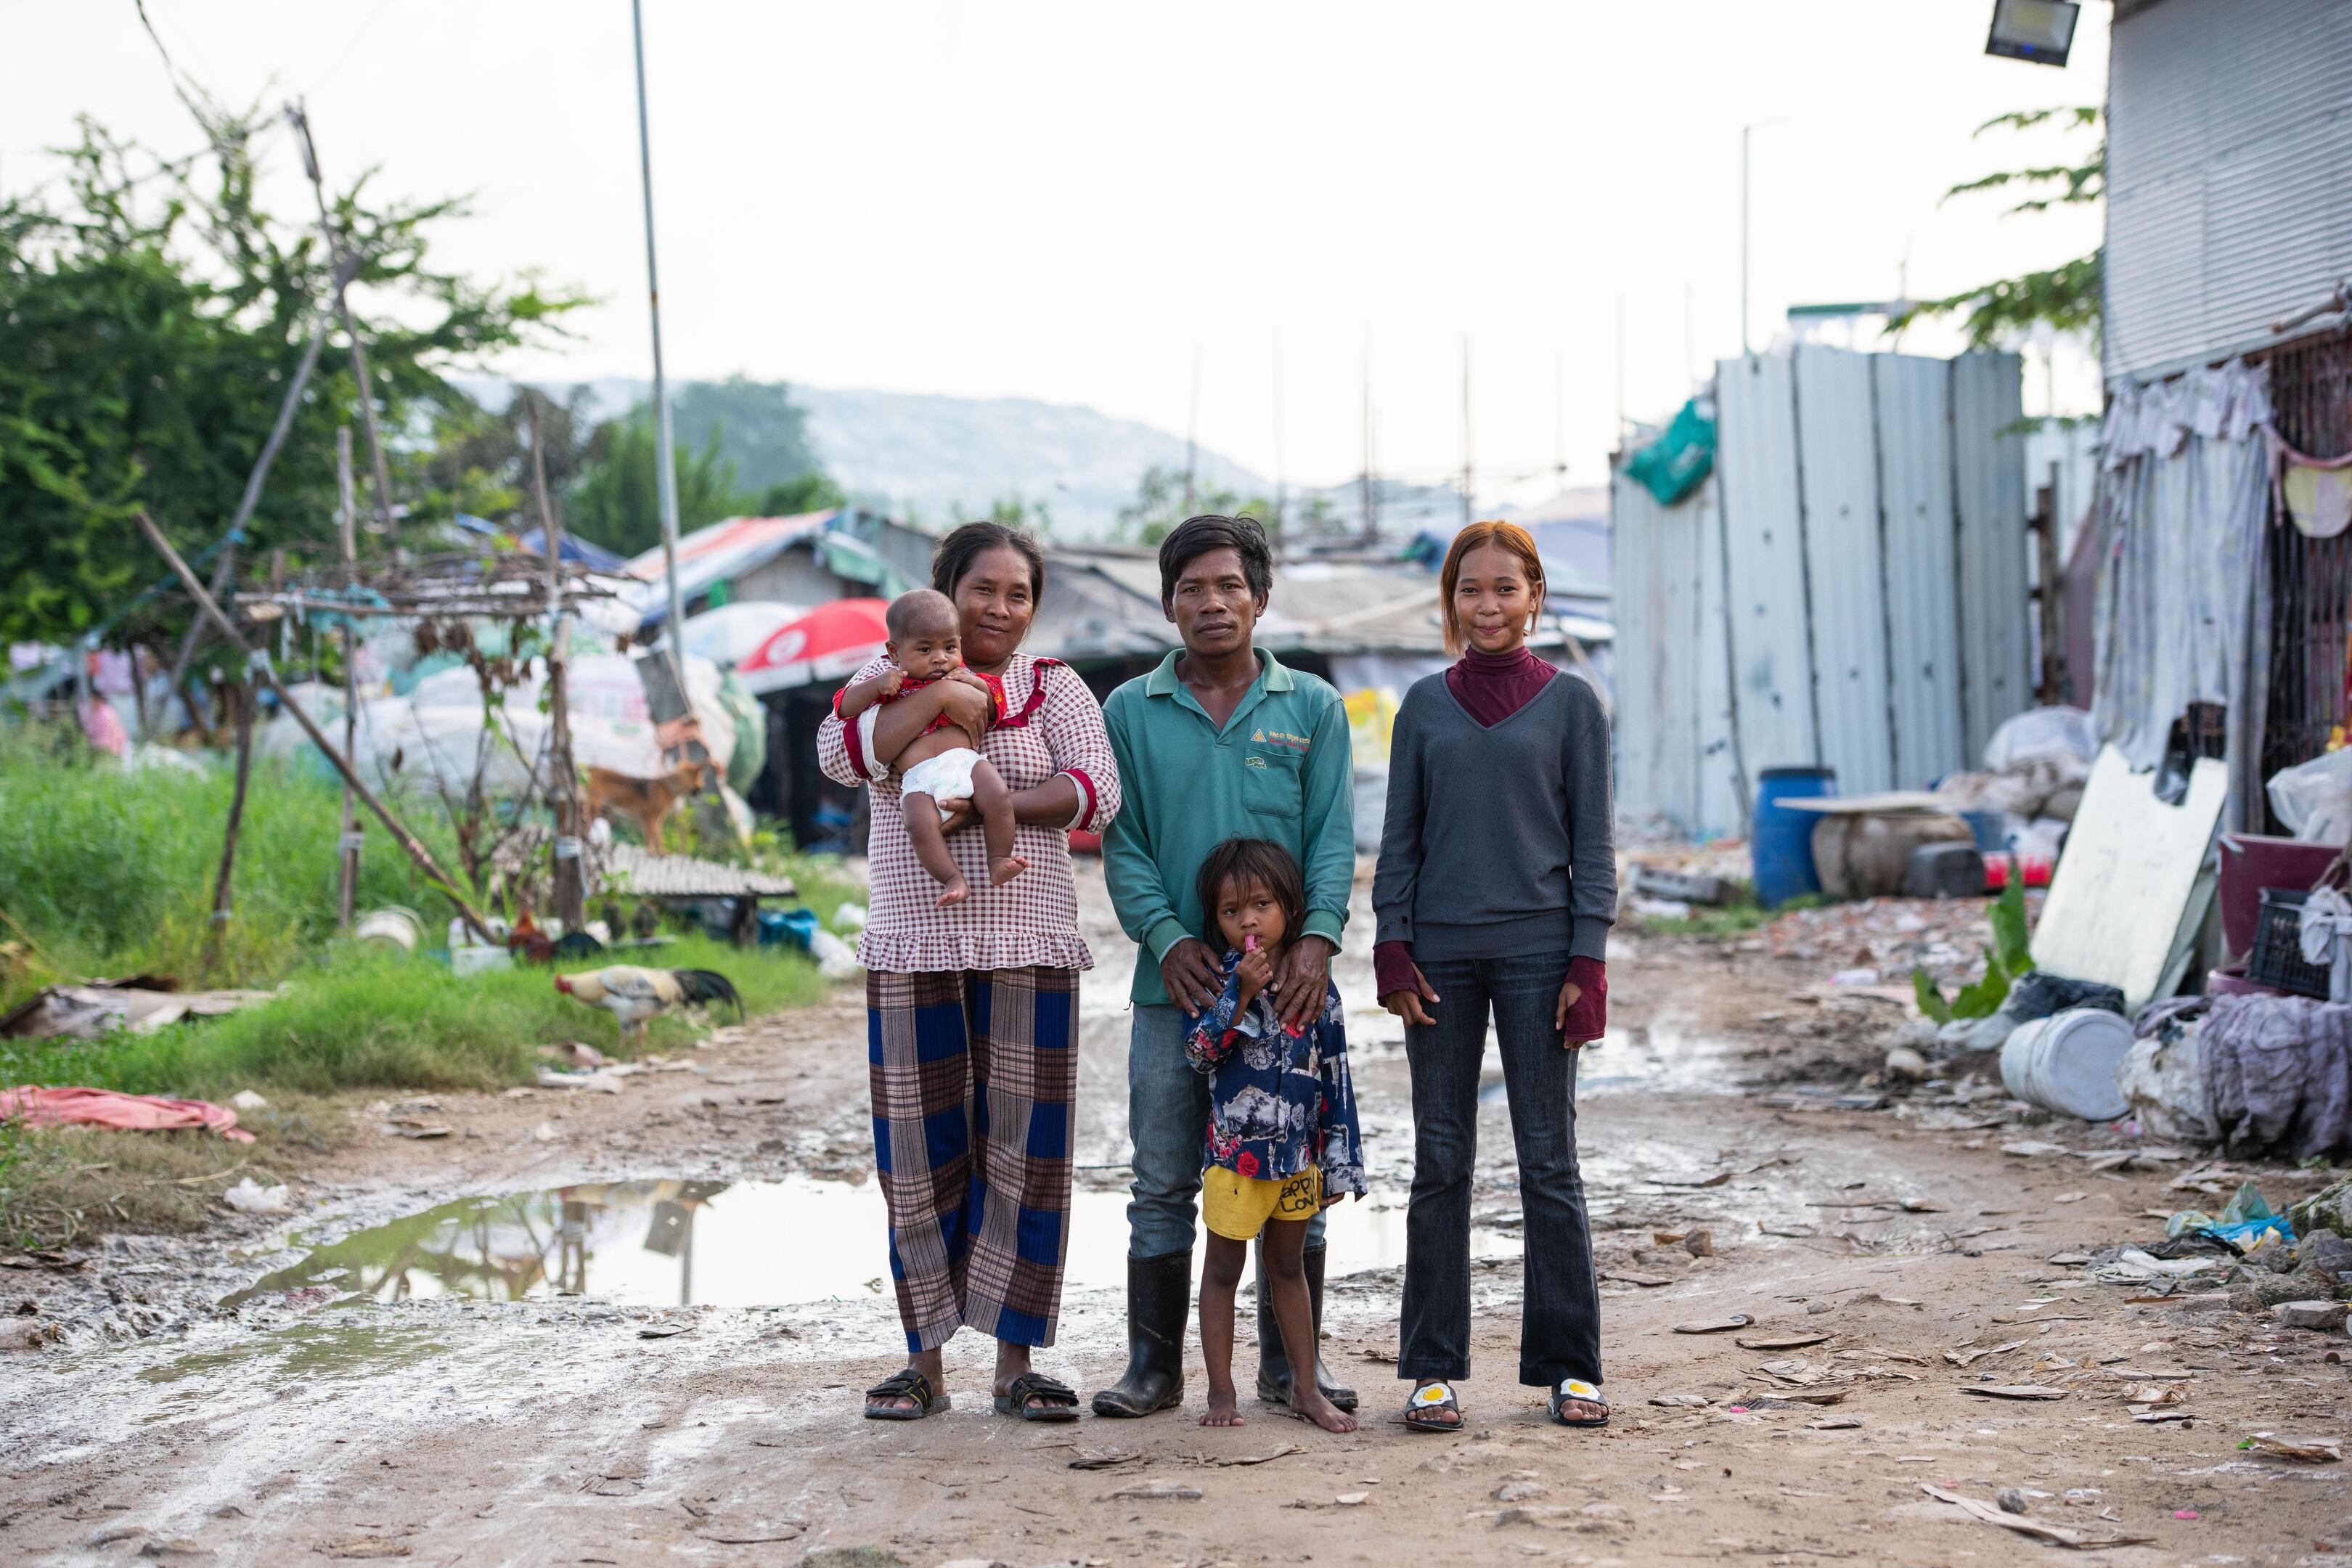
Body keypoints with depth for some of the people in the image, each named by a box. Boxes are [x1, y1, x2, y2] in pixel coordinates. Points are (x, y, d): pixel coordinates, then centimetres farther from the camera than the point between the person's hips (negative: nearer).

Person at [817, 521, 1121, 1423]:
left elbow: (1097, 791, -7)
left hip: (1028, 946, 0)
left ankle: (1015, 1364, 5)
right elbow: (840, 754, -10)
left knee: (1024, 1148, -1)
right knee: (920, 1151, 2)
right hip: (913, 948, 0)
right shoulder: (894, 678, 10)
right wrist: (940, 694, -18)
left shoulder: (1054, 688, 8)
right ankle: (924, 1359, 10)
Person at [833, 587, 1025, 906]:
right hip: (918, 779, -2)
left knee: (999, 797, -28)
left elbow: (995, 709, 19)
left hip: (966, 761, 2)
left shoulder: (964, 677, 23)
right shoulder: (891, 684, 17)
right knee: (920, 823, -31)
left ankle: (998, 861, -14)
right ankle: (952, 879, -21)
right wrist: (877, 685, -6)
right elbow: (845, 706, 10)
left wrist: (977, 686, -1)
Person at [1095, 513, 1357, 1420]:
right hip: (1175, 982, 0)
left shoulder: (1312, 707, 7)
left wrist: (1317, 938, -15)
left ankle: (1290, 1365, 15)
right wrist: (1168, 939, -13)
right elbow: (1122, 844, 3)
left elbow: (1334, 836, 1)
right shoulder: (1130, 713, 7)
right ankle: (1155, 1368, 11)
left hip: (1286, 981, 0)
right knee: (1163, 1184, 3)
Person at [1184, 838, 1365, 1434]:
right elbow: (1199, 1051, -16)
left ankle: (1305, 1388, 21)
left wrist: (1339, 1161, 4)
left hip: (1298, 1155, 3)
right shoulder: (1218, 981, -6)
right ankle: (1222, 1391, 14)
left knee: (1289, 1267, 14)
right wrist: (1241, 994, -25)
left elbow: (1335, 1077, 4)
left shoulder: (1316, 987, 0)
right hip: (1235, 1152, -3)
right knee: (1223, 1268, 6)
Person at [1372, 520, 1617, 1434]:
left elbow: (1592, 842, 3)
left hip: (1536, 948, -1)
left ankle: (1568, 1365, 9)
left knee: (1549, 1161, 2)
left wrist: (1588, 961, -5)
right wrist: (1393, 949, -1)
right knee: (1440, 1162, 4)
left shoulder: (1570, 703, 4)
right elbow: (1400, 837, 9)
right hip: (1441, 950, 2)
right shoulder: (1425, 705, 9)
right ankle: (1433, 1367, 11)